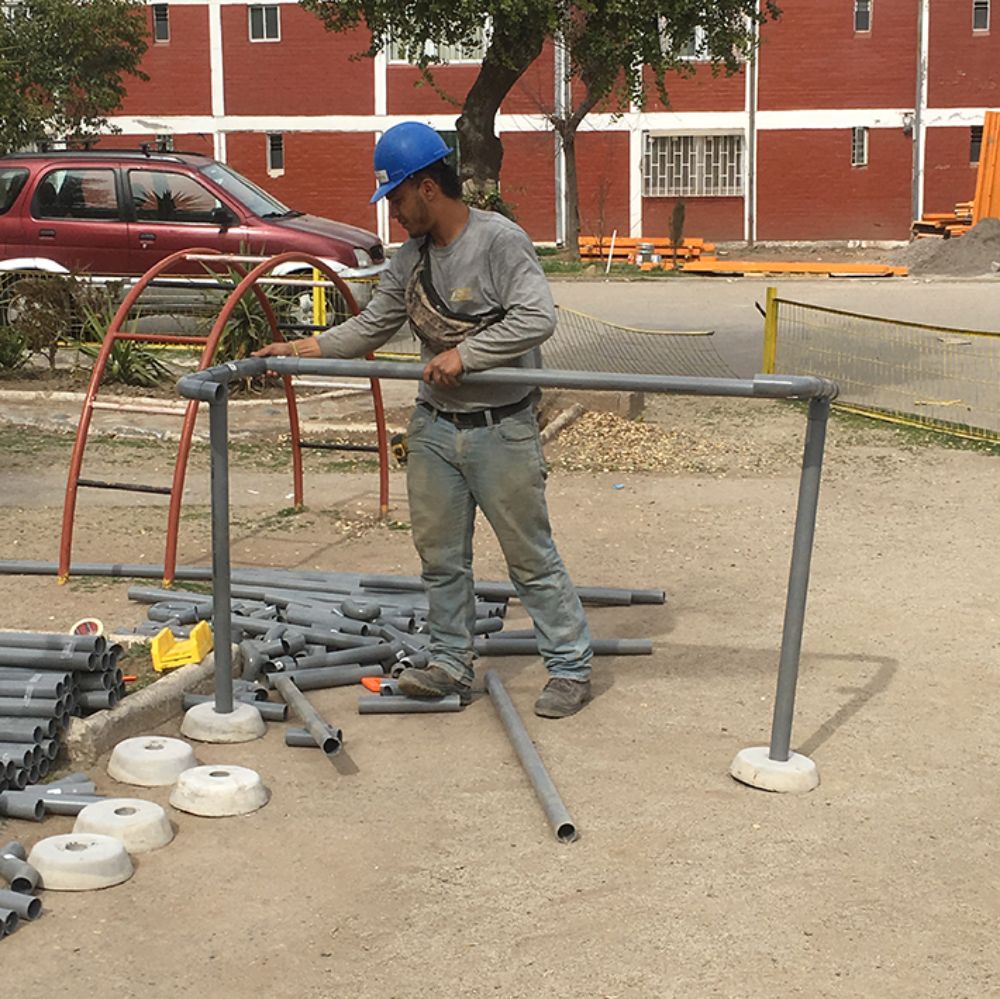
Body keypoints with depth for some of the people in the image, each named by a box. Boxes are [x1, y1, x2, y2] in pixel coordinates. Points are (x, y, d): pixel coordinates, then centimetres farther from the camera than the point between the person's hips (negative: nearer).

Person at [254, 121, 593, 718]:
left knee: (531, 556, 0)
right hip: (435, 428, 7)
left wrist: (465, 354, -23)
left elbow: (537, 318, -23)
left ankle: (572, 668, 10)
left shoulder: (500, 240, -14)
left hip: (501, 429, -7)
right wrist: (300, 349, 7)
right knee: (440, 555, 12)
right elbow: (370, 329, 15)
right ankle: (452, 663, 25)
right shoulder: (410, 260, 8)